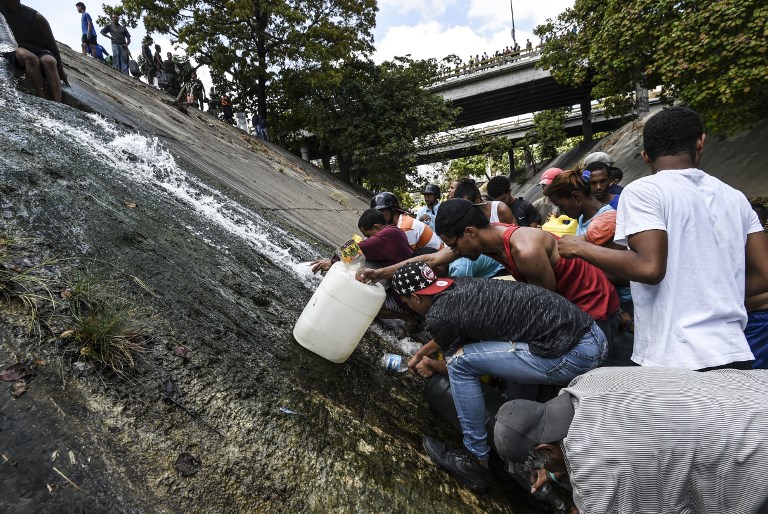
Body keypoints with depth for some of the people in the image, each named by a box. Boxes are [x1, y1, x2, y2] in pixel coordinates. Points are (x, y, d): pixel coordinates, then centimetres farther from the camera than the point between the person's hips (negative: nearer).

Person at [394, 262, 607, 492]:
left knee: (461, 363, -4)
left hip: (571, 355, -9)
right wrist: (419, 354, 50)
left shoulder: (437, 316, -9)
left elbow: (457, 362, 12)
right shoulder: (457, 285, 15)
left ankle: (478, 461, 12)